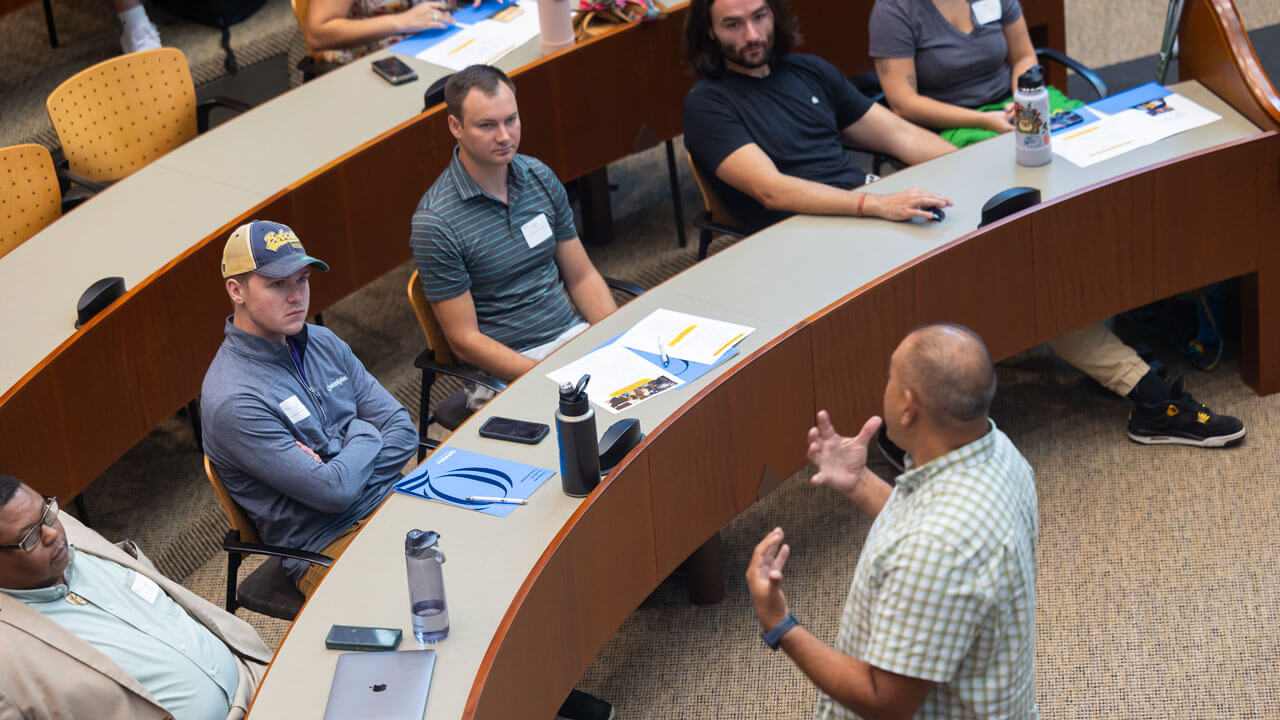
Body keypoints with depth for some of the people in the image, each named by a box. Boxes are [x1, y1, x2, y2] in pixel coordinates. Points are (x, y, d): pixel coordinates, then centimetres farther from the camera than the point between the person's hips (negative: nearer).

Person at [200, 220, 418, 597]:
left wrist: (337, 476, -8)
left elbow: (403, 431, 8)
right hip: (327, 547, -7)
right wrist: (364, 435, 0)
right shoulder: (231, 400, -16)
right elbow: (332, 492, -18)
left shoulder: (323, 343, 10)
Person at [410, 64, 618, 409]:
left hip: (573, 333, 6)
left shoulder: (541, 178, 7)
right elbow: (465, 340, -12)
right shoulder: (435, 222, -13)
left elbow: (581, 276, 13)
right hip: (504, 369, -6)